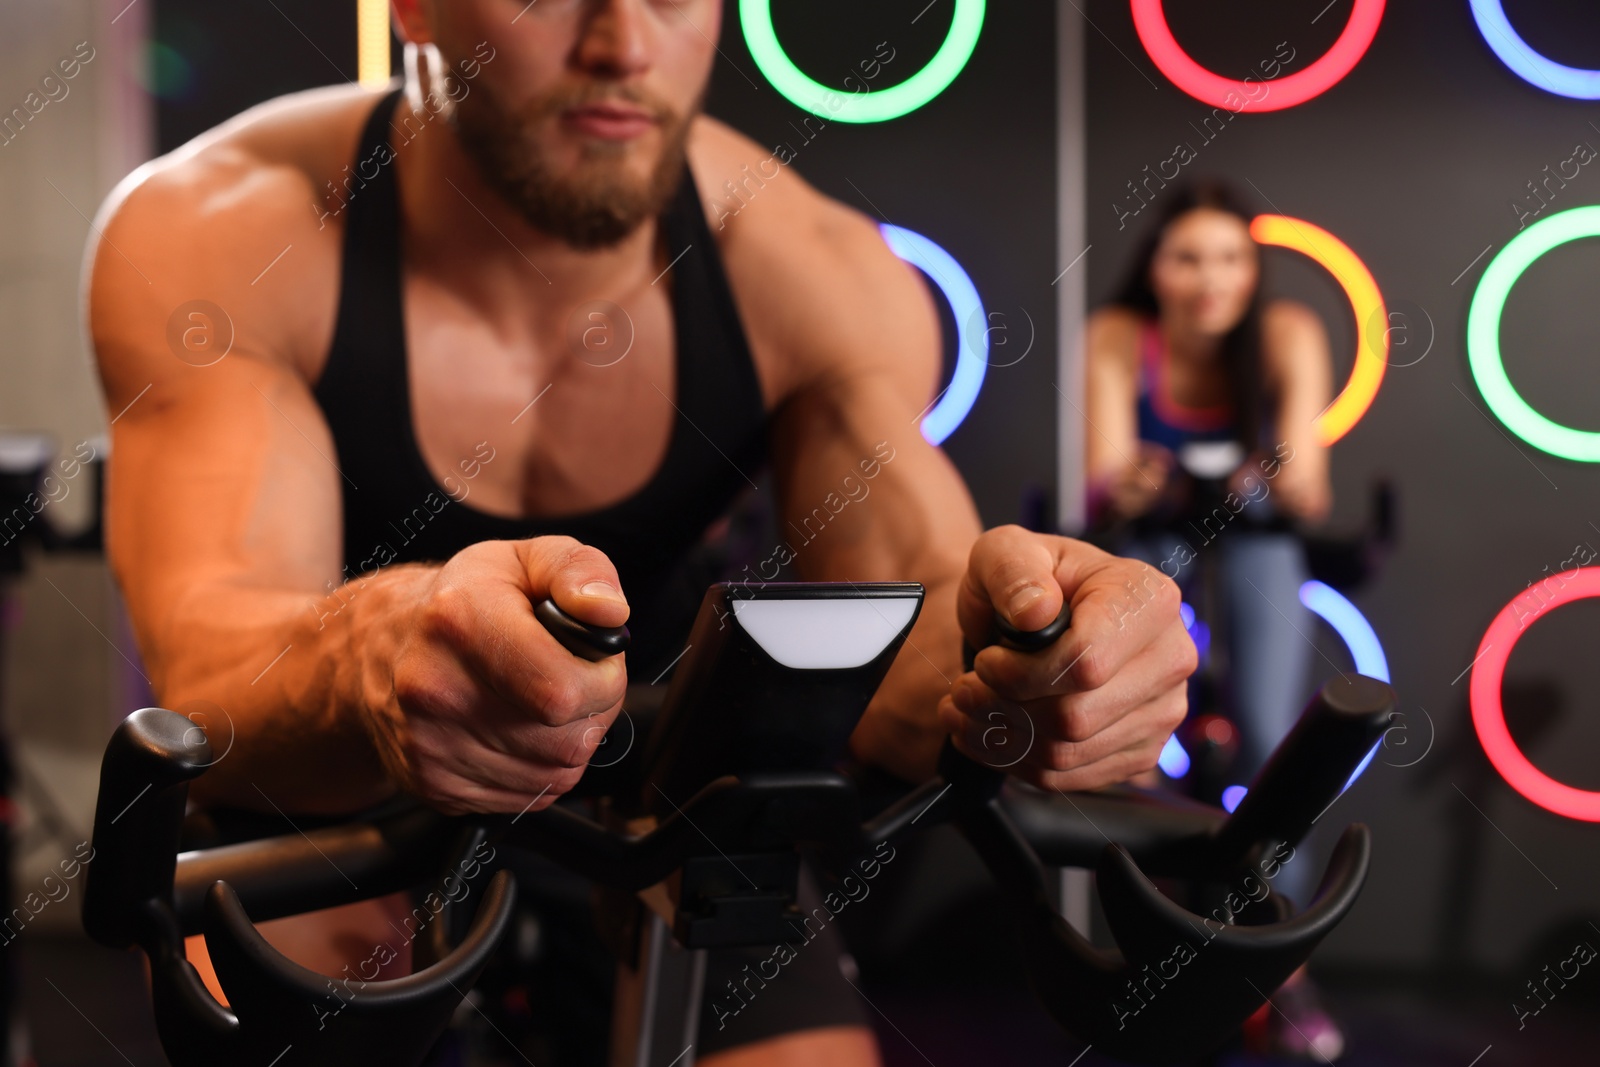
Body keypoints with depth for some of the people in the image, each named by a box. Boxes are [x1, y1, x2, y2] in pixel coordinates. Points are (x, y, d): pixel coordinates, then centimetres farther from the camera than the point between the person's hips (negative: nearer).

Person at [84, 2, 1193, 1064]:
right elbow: (208, 672, -38)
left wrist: (1003, 646, -51)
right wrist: (385, 656, -63)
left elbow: (905, 633, -26)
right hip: (318, 802, -3)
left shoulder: (818, 274, -17)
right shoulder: (215, 230, -25)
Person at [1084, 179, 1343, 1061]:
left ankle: (1283, 972, -10)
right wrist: (1125, 487, -52)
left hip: (1257, 536, 0)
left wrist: (1286, 483, -51)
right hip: (1154, 535, 1)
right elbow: (1103, 480, -28)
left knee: (1267, 733, -20)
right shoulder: (1118, 337, -22)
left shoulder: (1289, 335, -22)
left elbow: (1310, 494, -27)